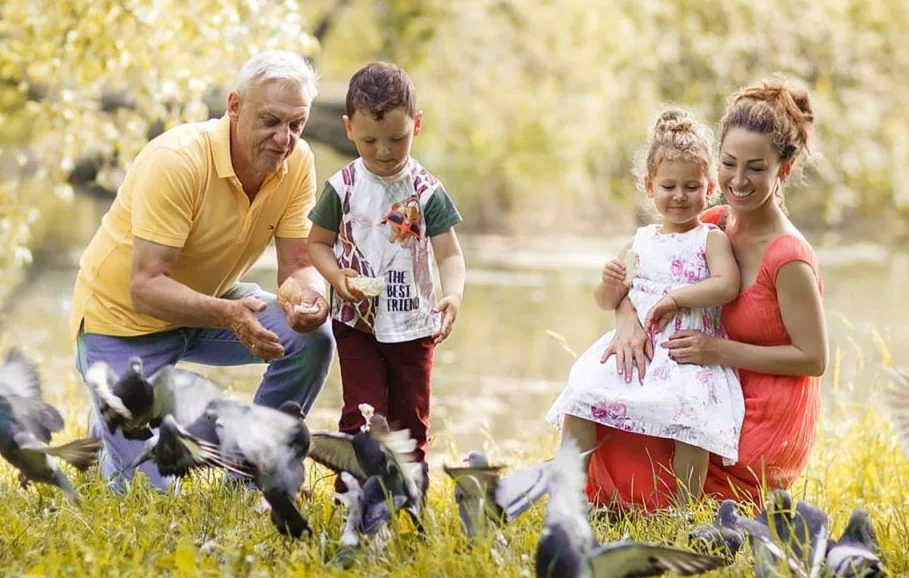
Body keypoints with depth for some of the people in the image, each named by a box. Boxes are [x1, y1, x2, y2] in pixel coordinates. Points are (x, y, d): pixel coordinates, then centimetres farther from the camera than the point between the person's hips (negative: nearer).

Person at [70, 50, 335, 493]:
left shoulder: (297, 163, -13)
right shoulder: (176, 160, -31)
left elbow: (296, 265, -11)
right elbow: (144, 286, -33)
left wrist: (309, 297, -36)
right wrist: (229, 315, -49)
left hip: (208, 302, 6)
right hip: (122, 315, -6)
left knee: (313, 339, -19)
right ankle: (113, 428, 22)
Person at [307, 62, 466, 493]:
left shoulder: (427, 191, -6)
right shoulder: (343, 187, -5)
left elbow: (449, 253, -8)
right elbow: (318, 242, 4)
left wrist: (453, 296, -28)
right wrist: (337, 276, -17)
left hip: (413, 323, 1)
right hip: (357, 322, -1)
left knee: (410, 416, 10)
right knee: (363, 413, -7)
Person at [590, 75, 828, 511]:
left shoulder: (789, 258, -22)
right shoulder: (715, 225, 0)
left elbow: (813, 358, -19)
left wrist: (720, 351, -22)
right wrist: (628, 320, -18)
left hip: (764, 436, -7)